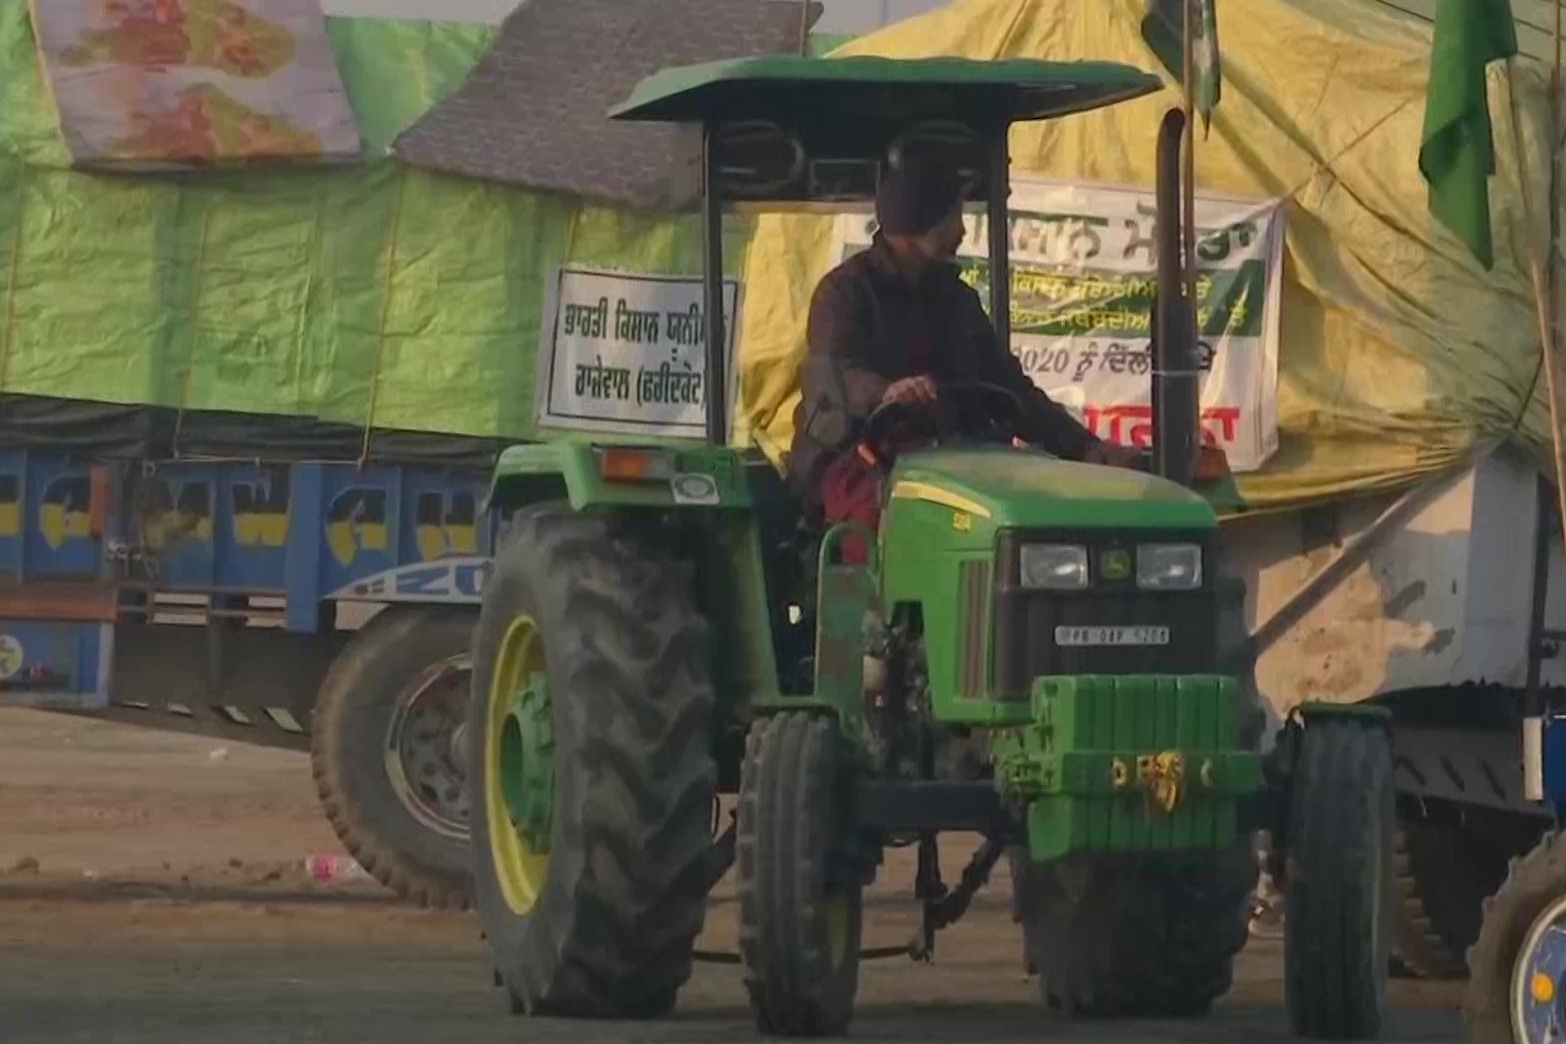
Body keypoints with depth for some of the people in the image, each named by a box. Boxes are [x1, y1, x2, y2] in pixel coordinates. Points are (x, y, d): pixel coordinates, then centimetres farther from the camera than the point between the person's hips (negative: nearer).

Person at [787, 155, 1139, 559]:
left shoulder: (955, 298, 20)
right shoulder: (845, 291, -1)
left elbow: (1008, 385, 22)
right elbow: (834, 374, -20)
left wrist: (1083, 447, 10)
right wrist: (885, 393, -44)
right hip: (852, 462, -5)